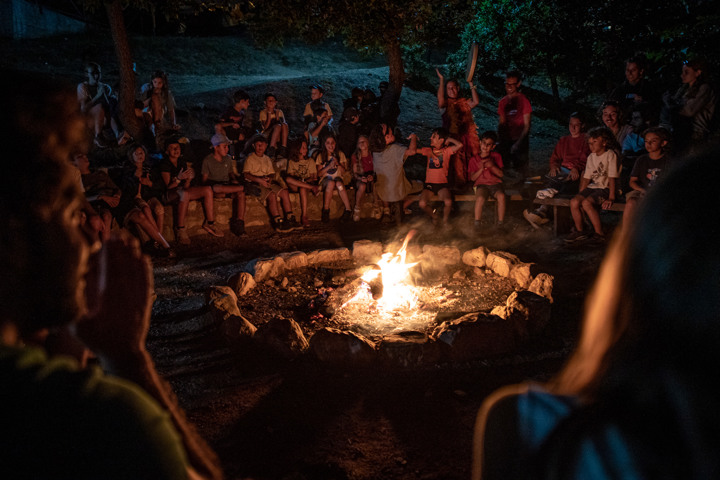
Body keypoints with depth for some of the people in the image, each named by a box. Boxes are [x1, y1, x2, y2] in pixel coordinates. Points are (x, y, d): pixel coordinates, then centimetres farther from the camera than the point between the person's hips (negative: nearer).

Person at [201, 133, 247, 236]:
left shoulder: (228, 159, 13)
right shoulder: (207, 161, -2)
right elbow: (204, 180, -4)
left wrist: (234, 180, -1)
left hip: (228, 187, 4)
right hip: (215, 187, -4)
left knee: (240, 193, -31)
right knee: (216, 188, -42)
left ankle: (240, 221, -34)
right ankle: (244, 187, -30)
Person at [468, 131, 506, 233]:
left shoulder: (496, 156, 9)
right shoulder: (474, 159, 6)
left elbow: (500, 174, 2)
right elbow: (473, 178, 1)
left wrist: (492, 166, -15)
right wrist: (481, 169, -16)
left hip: (495, 183, 1)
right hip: (481, 184, -1)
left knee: (501, 196, -32)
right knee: (480, 198, -34)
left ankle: (501, 223, -20)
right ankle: (477, 223, -22)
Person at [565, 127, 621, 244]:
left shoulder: (610, 155, -8)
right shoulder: (591, 157, 14)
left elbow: (612, 178, -13)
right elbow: (587, 177, 16)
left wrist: (611, 198, -18)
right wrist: (580, 194, 8)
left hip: (606, 188, -7)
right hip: (592, 187, 7)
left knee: (586, 203, -29)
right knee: (574, 202, -15)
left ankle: (599, 233, -19)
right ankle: (580, 231, 0)